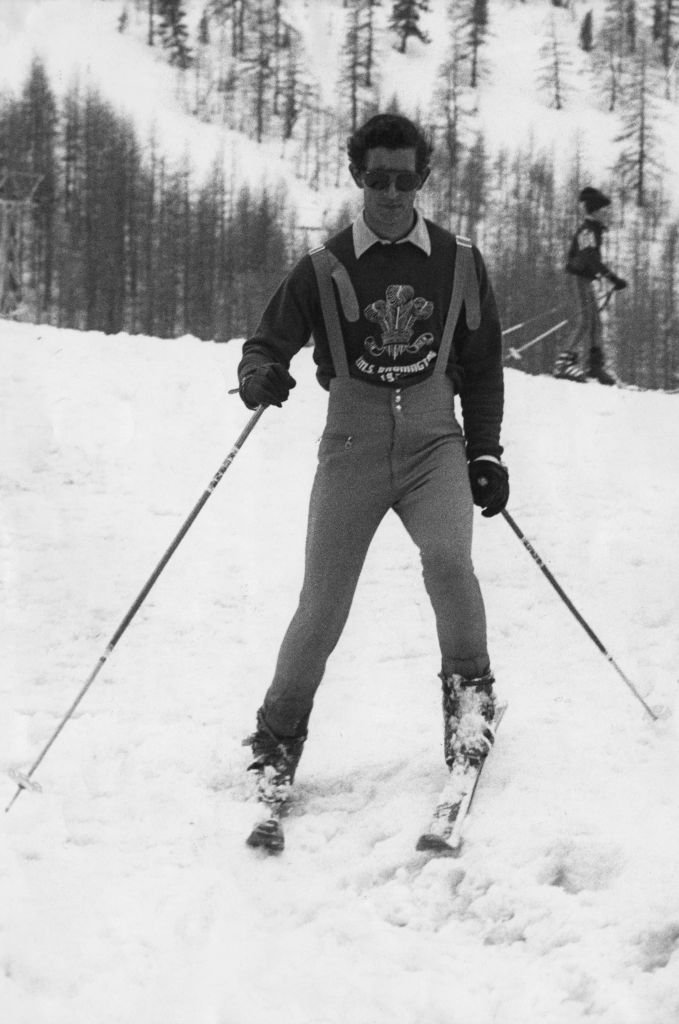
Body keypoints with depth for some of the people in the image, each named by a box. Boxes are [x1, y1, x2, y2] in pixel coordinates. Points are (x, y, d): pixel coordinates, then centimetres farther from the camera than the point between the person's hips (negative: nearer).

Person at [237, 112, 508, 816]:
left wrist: (485, 452, 9)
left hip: (434, 447, 0)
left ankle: (469, 690, -1)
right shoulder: (324, 270, -1)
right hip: (352, 449, 0)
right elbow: (267, 344, 4)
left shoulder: (458, 263, 3)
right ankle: (277, 743, 15)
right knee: (322, 607, -4)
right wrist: (260, 374, -19)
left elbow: (482, 365, 13)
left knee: (448, 559, -26)